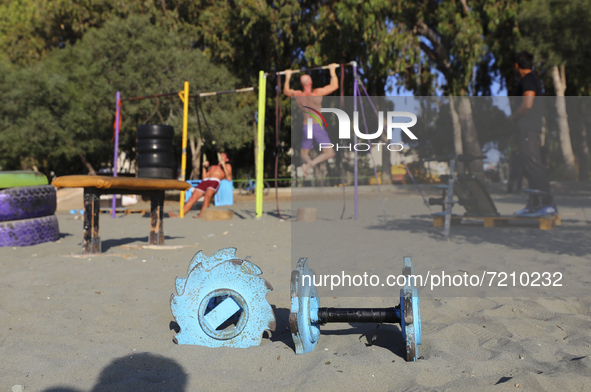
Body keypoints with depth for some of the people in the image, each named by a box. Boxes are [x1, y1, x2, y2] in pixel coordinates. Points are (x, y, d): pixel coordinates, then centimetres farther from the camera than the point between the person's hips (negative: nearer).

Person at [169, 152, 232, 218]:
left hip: (215, 181, -4)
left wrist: (223, 165, 2)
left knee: (207, 196, -35)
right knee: (192, 198, -16)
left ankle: (200, 216, -43)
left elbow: (229, 179, 4)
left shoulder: (227, 166, 24)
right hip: (204, 181, 5)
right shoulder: (212, 166, 39)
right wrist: (204, 167, 19)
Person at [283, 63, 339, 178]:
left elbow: (286, 91, 23)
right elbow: (334, 86, -3)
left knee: (304, 153, 20)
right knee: (329, 153, 0)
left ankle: (307, 162, -16)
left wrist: (287, 77, 32)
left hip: (306, 128, 4)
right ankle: (311, 163, -25)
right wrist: (332, 71, 5)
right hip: (317, 127, -4)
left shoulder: (297, 95, 1)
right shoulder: (317, 93, -11)